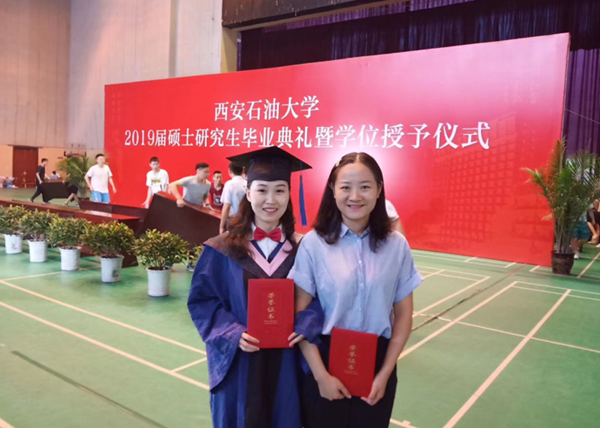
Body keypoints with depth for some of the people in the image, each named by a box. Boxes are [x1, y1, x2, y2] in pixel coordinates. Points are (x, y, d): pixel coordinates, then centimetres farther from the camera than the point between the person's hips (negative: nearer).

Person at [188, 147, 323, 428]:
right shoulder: (221, 250, -8)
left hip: (284, 363, 2)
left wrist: (304, 326, -16)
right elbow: (202, 300, -6)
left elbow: (318, 297, 2)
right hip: (237, 363, -1)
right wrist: (232, 333, -19)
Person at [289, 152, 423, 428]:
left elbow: (403, 315, 1)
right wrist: (321, 375, -10)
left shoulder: (396, 245, -5)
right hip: (324, 362, -1)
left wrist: (385, 374, -4)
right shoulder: (313, 244, -11)